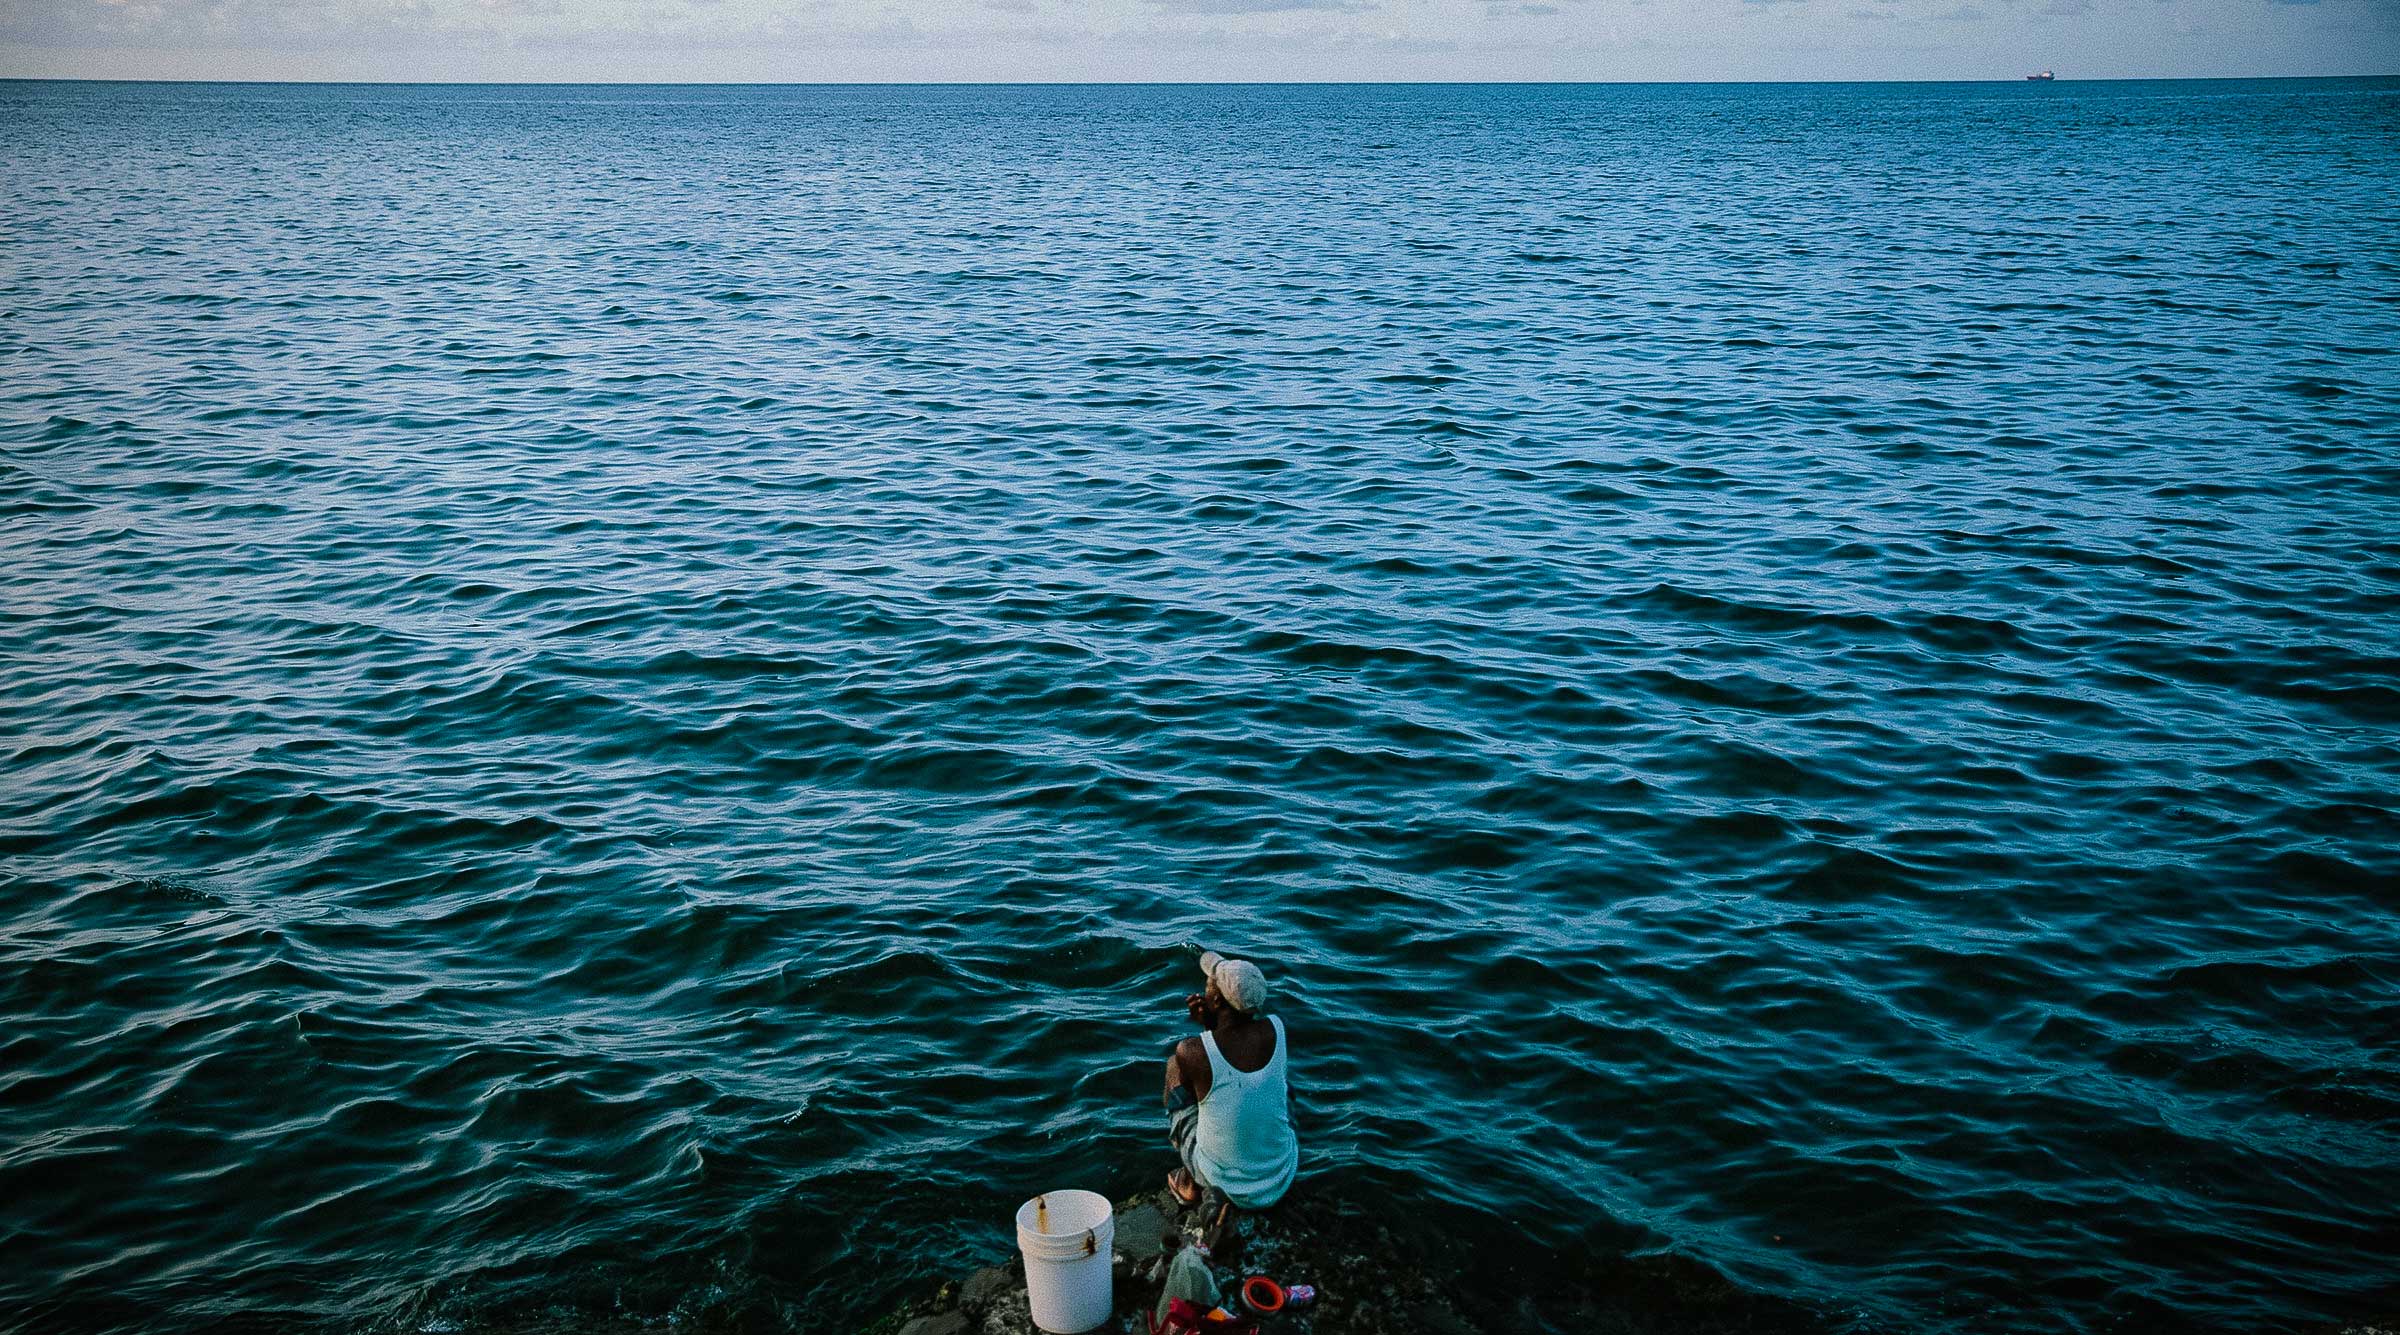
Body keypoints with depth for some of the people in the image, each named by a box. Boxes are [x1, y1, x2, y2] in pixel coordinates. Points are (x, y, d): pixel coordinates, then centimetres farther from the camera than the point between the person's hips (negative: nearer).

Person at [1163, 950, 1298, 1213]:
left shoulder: (1190, 1052, -23)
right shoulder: (1276, 1029, -13)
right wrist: (1210, 1023, -5)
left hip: (1226, 1187, -3)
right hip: (1283, 1179, 3)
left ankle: (1190, 1185, 26)